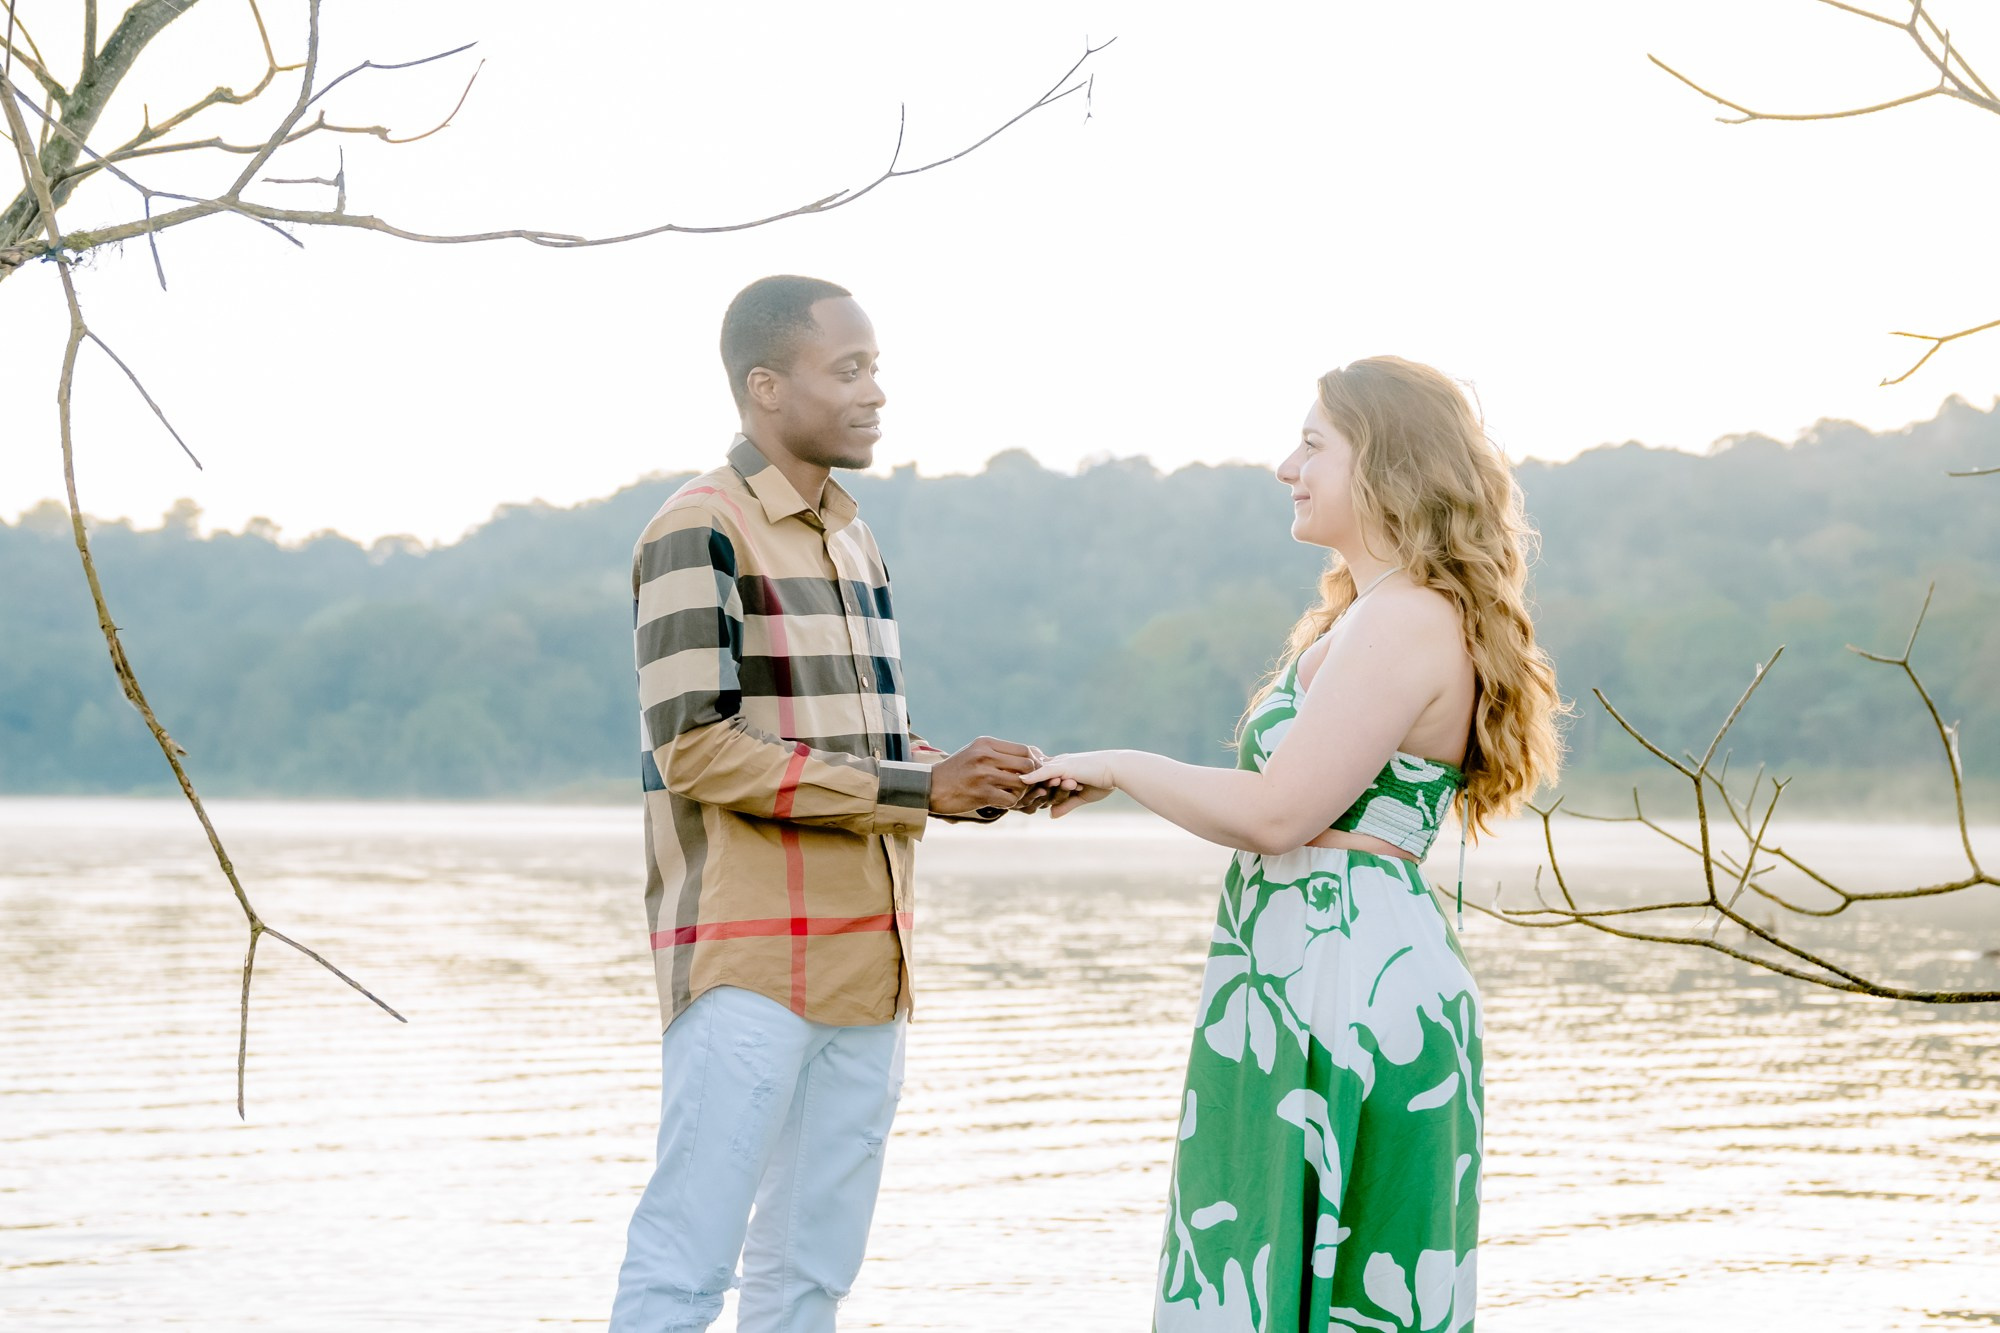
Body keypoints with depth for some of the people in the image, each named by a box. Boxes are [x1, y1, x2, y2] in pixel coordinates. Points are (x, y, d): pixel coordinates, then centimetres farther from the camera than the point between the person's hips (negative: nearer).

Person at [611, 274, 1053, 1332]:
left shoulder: (853, 541, 17)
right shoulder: (700, 532, -8)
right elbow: (697, 750, -16)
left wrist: (977, 783, 1)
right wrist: (919, 786, -17)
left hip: (864, 961, 8)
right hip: (745, 960, -8)